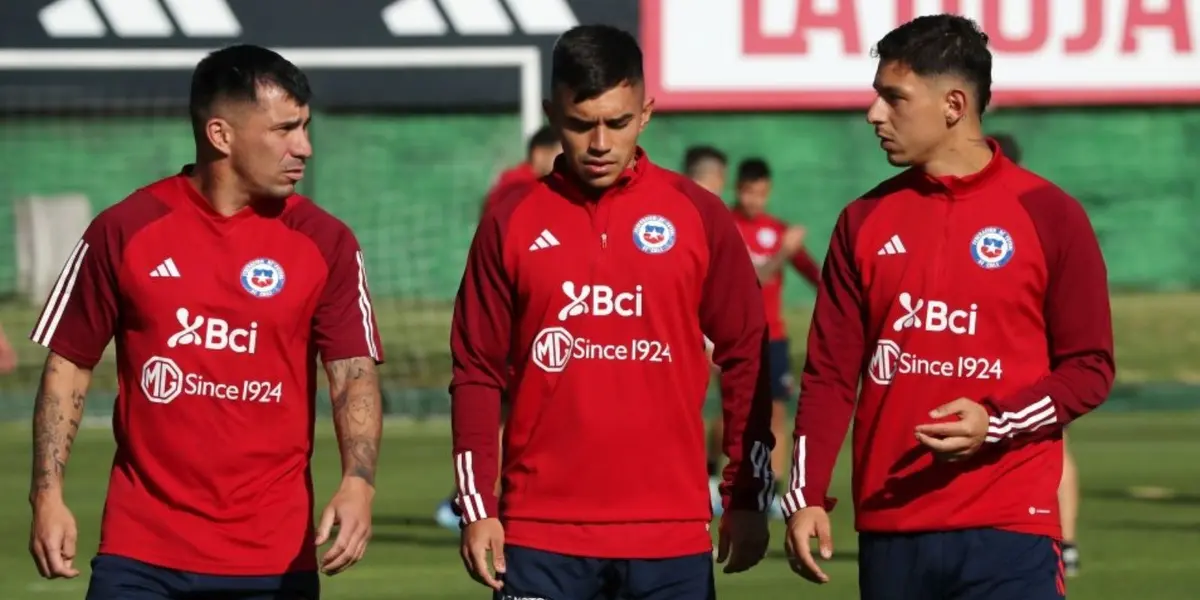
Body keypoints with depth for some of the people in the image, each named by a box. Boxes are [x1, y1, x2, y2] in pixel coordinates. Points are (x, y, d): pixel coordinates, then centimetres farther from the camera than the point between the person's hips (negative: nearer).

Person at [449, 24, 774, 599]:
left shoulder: (698, 216, 3)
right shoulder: (511, 224, 4)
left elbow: (744, 358, 7)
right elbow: (477, 373, 5)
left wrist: (748, 498, 4)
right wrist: (478, 506, -2)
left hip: (670, 535, 0)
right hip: (541, 534, 0)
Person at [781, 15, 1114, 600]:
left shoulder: (1049, 216, -1)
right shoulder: (865, 221, 10)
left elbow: (1090, 368, 0)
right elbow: (830, 371, 9)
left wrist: (996, 423, -16)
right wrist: (808, 496, -1)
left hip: (1007, 530, -4)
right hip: (889, 529, 4)